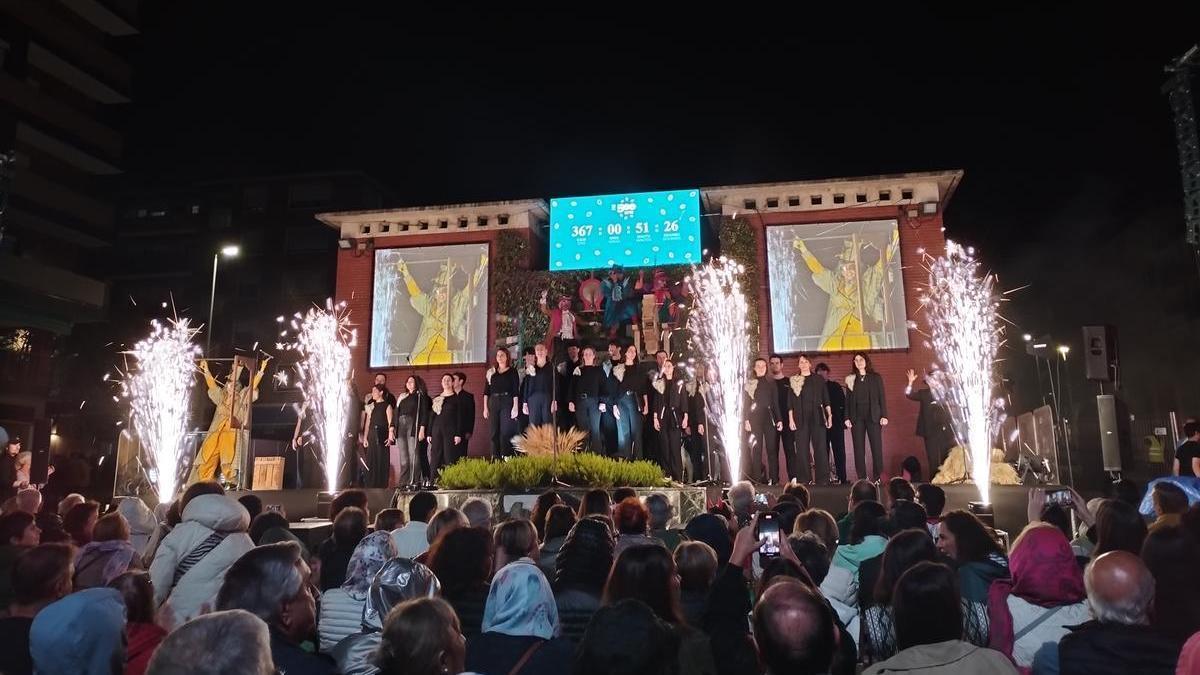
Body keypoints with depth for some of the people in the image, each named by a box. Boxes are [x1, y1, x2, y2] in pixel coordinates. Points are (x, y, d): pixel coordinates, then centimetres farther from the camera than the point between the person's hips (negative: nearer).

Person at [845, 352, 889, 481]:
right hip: (857, 417, 1)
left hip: (873, 416, -1)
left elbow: (882, 397, 4)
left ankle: (877, 477, 2)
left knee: (876, 447, -4)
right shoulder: (851, 379, 10)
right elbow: (848, 399, 8)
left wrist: (884, 415, -5)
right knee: (858, 449, 0)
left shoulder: (876, 377, 8)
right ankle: (862, 478, 4)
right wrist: (847, 417, 0)